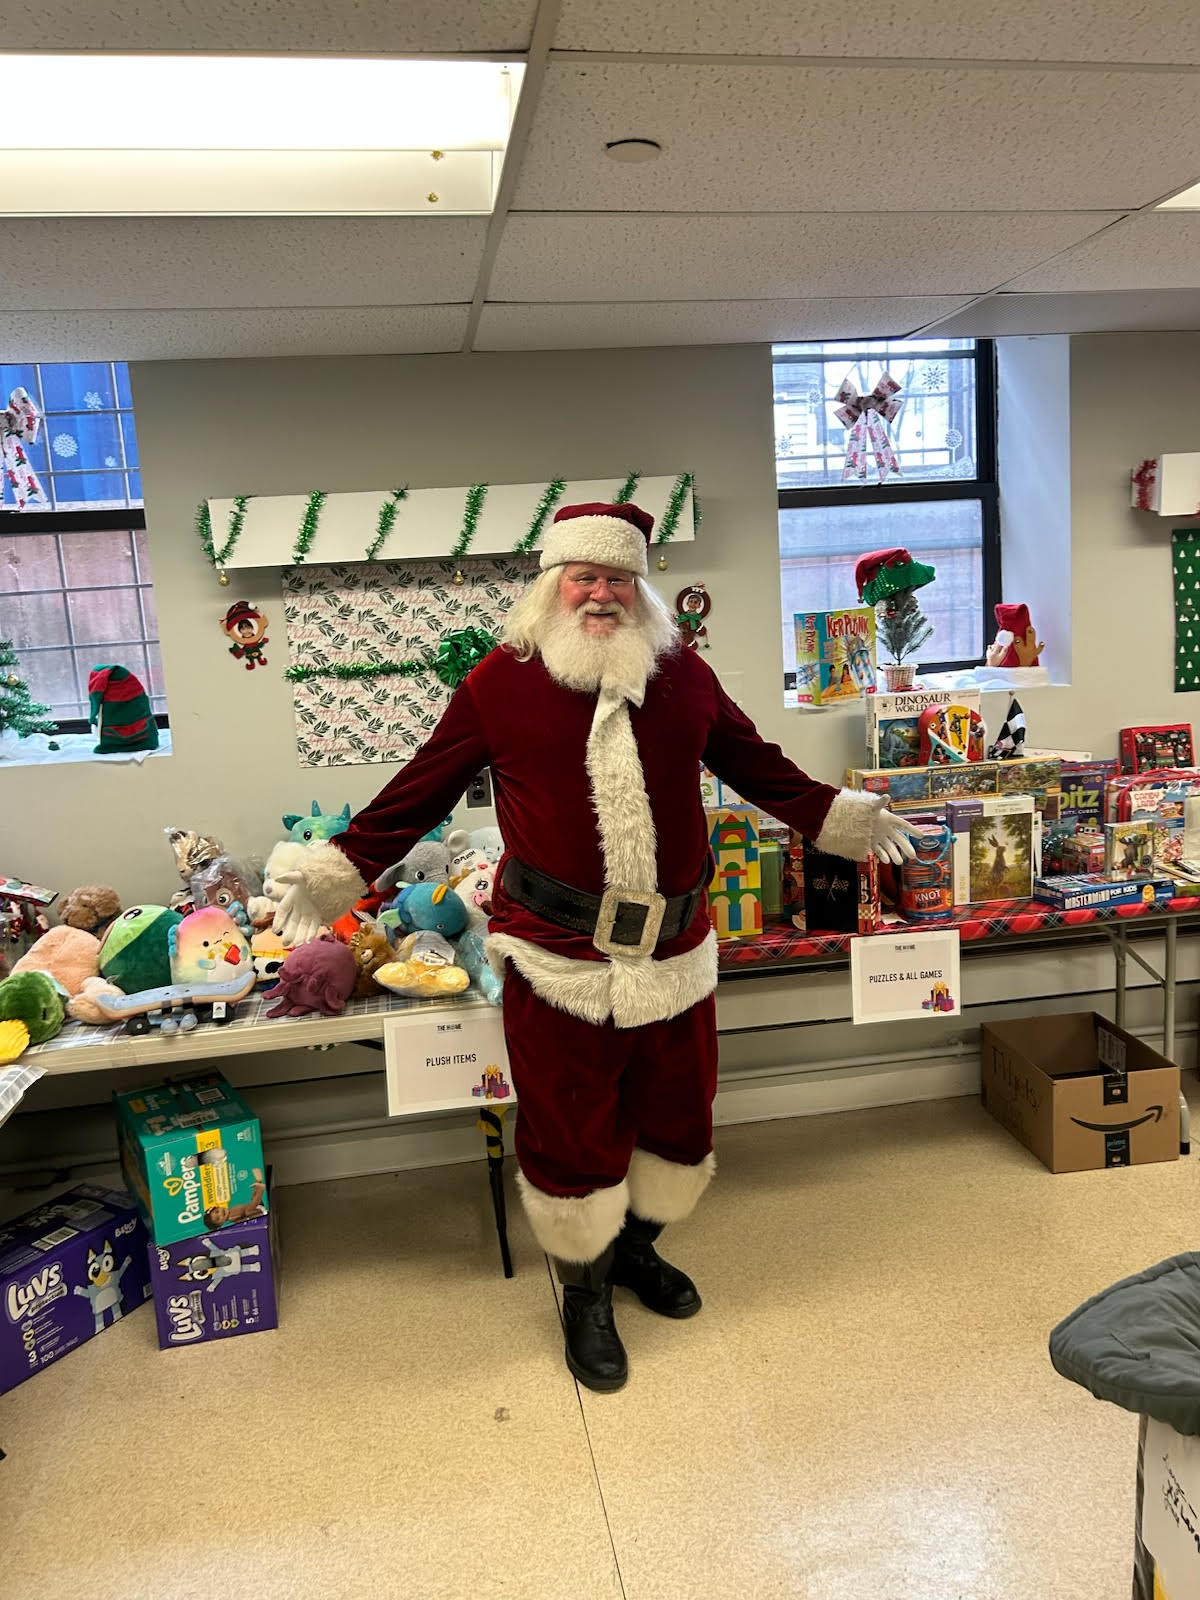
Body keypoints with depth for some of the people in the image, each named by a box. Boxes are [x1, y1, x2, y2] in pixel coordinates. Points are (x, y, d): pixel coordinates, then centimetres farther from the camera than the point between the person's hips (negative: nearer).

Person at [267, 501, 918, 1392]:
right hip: (560, 959, -3)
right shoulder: (502, 684, -5)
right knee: (572, 1139, 9)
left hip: (675, 953, 4)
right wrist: (339, 870, 1)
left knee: (677, 1118, 19)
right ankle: (586, 1294, 36)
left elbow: (755, 765, 17)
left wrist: (841, 821, 23)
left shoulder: (685, 676, 4)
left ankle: (636, 1247, 48)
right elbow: (422, 792, 2)